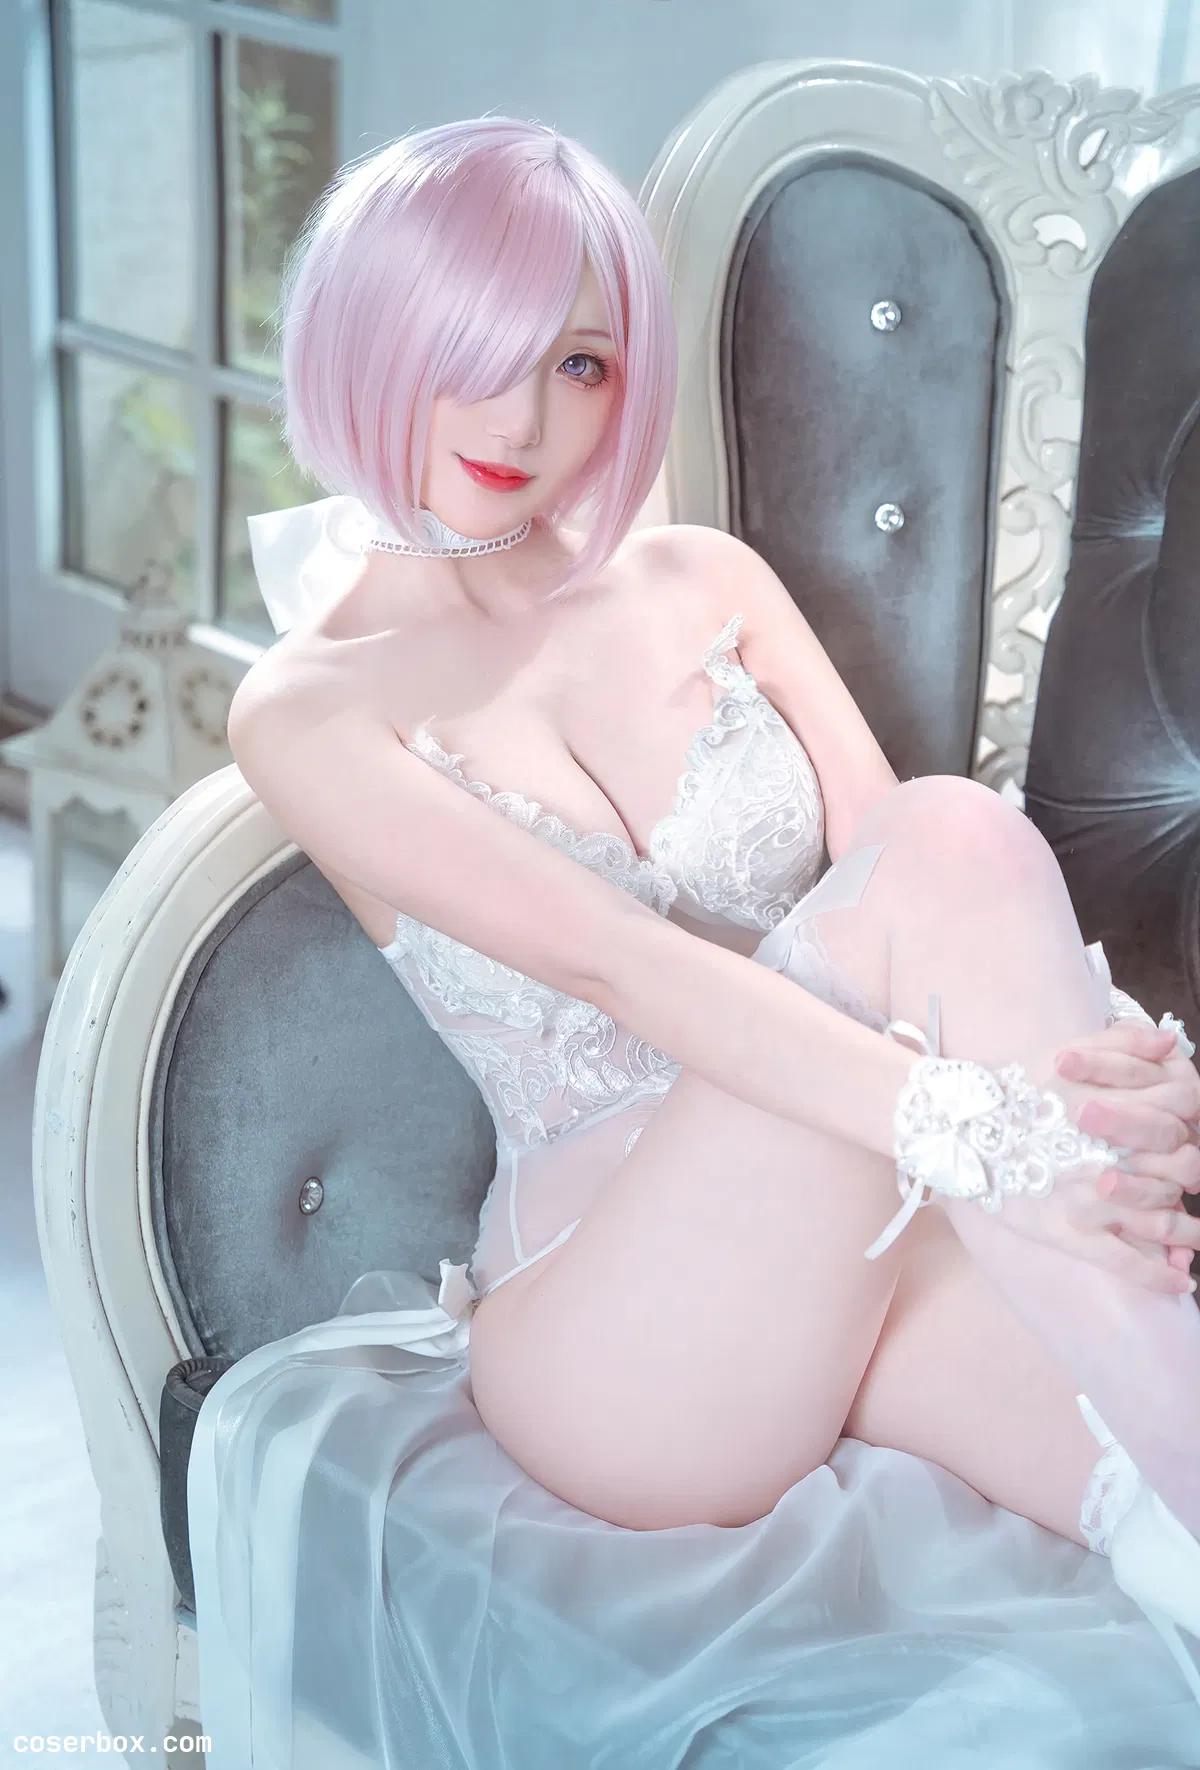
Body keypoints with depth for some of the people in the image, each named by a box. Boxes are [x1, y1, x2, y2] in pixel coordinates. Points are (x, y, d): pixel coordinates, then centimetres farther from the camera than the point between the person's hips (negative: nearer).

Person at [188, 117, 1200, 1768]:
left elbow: (908, 898, 1)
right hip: (614, 1352, -3)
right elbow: (609, 959, -17)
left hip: (863, 1249, 3)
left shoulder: (706, 585, 13)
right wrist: (972, 1127, -32)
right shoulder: (315, 712, 0)